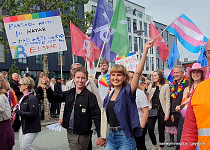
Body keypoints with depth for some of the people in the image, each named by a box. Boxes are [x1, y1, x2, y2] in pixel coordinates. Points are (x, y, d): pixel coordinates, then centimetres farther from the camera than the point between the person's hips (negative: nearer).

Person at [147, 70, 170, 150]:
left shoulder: (166, 86, 0)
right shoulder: (150, 86, 12)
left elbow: (167, 101, -4)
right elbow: (148, 99, 13)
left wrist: (167, 113, -9)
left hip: (161, 111, -3)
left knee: (161, 130, 4)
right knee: (150, 129, -3)